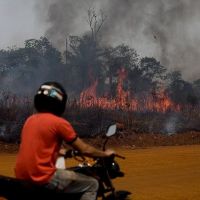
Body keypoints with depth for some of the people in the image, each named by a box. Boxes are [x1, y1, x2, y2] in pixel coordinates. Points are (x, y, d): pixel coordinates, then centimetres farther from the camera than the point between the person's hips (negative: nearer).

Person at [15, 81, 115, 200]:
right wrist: (105, 154, 14)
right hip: (42, 178, -8)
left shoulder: (30, 120, 13)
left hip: (22, 177, 9)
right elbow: (84, 150, -4)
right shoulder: (59, 122, -10)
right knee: (92, 185, 3)